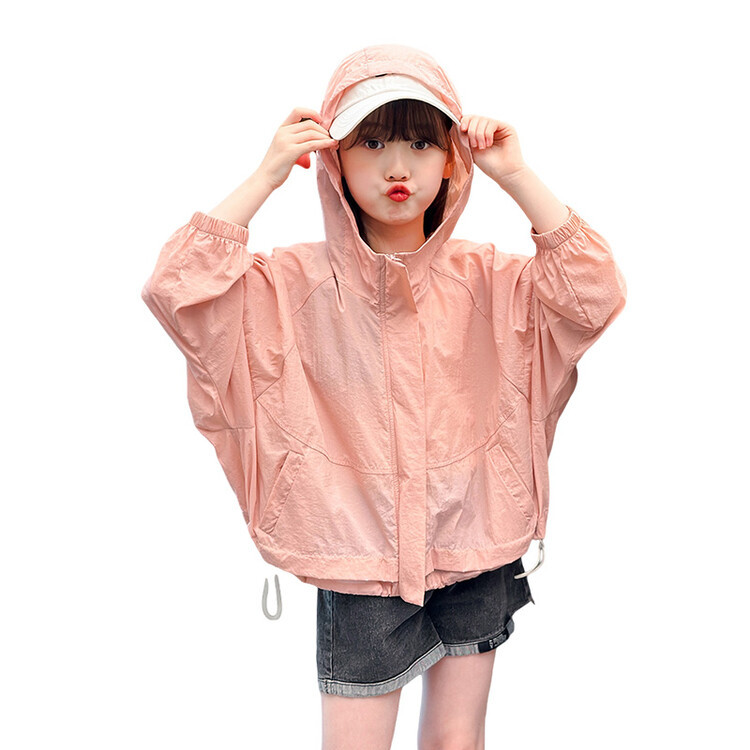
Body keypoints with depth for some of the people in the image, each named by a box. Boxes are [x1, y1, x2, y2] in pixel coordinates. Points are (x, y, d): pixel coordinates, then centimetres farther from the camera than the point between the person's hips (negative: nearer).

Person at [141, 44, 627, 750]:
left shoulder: (484, 277, -3)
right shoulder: (298, 282, -9)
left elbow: (595, 294, -15)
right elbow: (176, 292, -21)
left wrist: (518, 177, -17)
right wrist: (266, 176, -22)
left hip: (475, 552, 2)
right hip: (361, 558, -2)